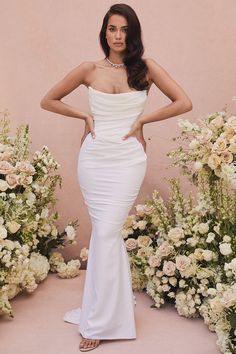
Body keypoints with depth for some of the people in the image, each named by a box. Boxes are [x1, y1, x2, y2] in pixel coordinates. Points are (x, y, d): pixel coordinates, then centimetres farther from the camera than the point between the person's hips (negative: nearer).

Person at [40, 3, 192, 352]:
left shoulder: (147, 68, 1)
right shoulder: (89, 69, 4)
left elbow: (184, 102, -1)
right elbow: (48, 100, 11)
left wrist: (143, 119, -5)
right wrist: (84, 116, 1)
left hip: (128, 159, -2)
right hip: (94, 158, 2)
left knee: (106, 234, -8)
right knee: (106, 232, 8)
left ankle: (98, 321, 3)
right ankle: (112, 308, 25)